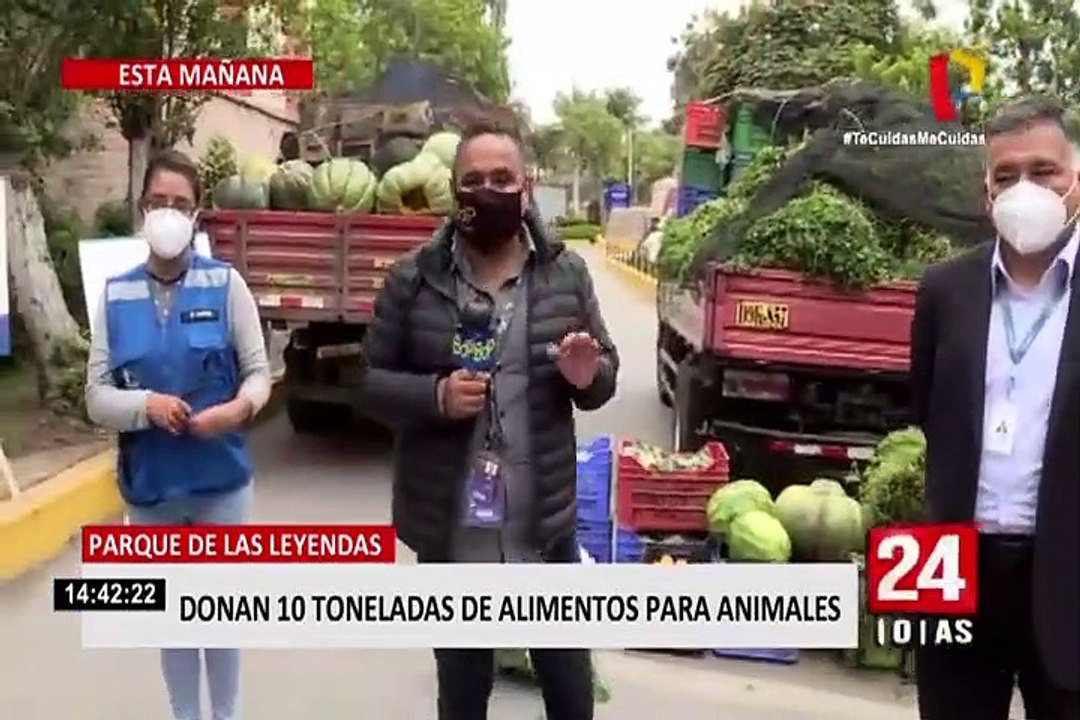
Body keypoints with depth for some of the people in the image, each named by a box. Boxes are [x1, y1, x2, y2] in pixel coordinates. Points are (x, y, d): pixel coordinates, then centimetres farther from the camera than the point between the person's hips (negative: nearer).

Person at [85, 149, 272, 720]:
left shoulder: (225, 284, -6)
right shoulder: (115, 294, -2)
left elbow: (258, 372, -2)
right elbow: (97, 397, -2)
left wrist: (240, 407, -23)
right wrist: (145, 404, -21)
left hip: (221, 478, -1)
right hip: (148, 483, 2)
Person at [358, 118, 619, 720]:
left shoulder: (567, 273, 0)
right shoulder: (414, 279, -5)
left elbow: (605, 378, 7)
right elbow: (371, 383, 0)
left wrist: (587, 375, -17)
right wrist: (436, 396, -19)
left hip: (547, 525, 1)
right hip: (450, 530, -1)